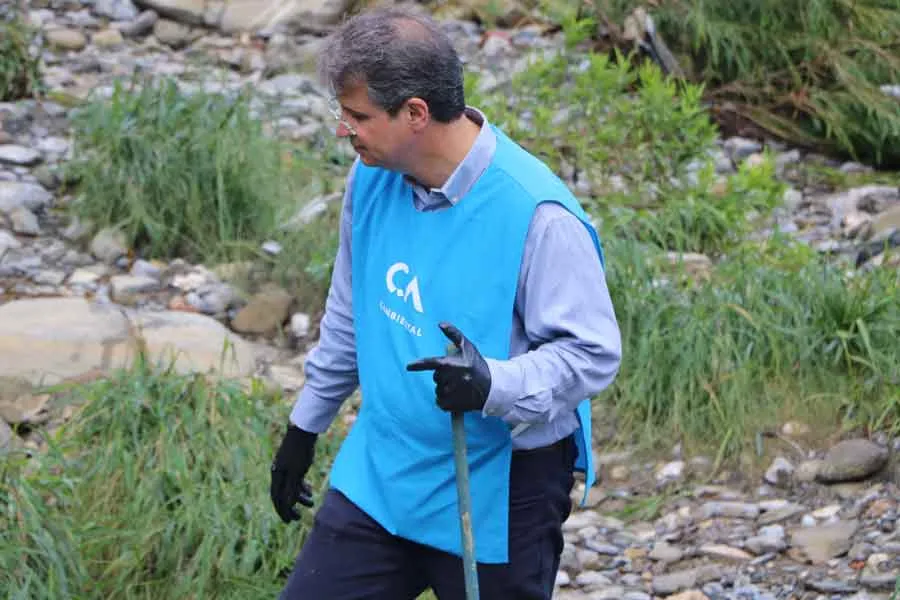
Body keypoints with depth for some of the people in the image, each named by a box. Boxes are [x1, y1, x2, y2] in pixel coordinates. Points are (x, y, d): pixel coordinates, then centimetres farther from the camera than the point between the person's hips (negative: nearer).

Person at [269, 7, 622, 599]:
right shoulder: (373, 176, -2)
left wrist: (494, 383, -36)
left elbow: (593, 353, -19)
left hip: (500, 496, -6)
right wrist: (306, 424, 23)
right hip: (378, 474, 6)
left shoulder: (537, 215, -24)